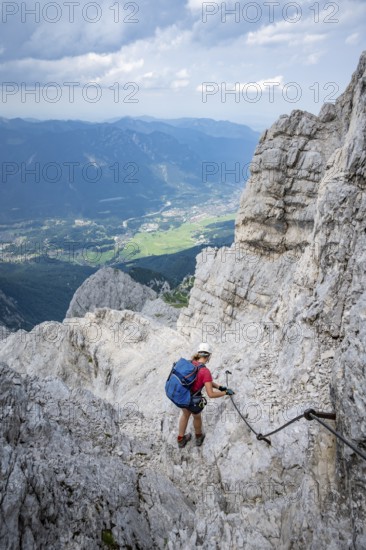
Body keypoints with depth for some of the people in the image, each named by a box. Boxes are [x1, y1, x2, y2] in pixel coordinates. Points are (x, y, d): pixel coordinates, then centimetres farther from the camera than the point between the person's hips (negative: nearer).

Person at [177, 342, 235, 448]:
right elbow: (211, 394, -25)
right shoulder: (205, 371, -27)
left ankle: (181, 439, 53)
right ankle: (199, 437, 58)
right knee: (197, 416, 29)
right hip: (193, 401, -5)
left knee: (185, 414, 35)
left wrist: (219, 387, 1)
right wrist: (225, 392, -11)